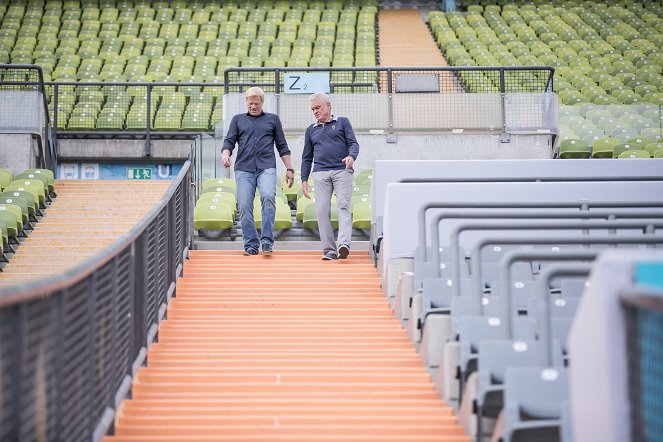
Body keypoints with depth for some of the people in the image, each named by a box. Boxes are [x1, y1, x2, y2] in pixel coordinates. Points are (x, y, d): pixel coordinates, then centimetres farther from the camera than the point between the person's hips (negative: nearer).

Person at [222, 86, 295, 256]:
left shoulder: (272, 119, 20)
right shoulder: (238, 120, 21)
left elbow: (282, 146, 19)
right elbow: (229, 141, 11)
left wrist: (289, 168, 12)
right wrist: (225, 154, -11)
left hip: (267, 167, -1)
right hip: (243, 169, 2)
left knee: (268, 197, -25)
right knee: (244, 206, -7)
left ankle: (267, 240, -21)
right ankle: (251, 245, 2)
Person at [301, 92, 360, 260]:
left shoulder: (342, 122, 14)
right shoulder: (311, 130, 22)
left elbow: (353, 143, 4)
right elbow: (307, 157, 22)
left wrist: (351, 156, -18)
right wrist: (304, 179, 13)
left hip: (342, 171, -3)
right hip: (320, 173, 3)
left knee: (343, 205, -17)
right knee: (322, 210, -7)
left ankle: (344, 245, -30)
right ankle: (329, 250, -4)